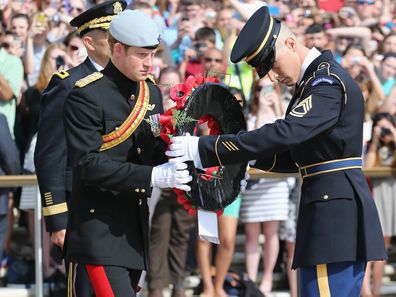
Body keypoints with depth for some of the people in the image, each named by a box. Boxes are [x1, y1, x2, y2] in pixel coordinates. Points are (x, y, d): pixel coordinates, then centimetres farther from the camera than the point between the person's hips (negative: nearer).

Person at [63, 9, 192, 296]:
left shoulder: (151, 92, 12)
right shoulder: (86, 96, -13)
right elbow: (87, 163, -20)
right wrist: (152, 176, -27)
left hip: (136, 226, 8)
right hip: (99, 226, -7)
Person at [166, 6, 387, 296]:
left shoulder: (328, 82, -14)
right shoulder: (314, 80, 19)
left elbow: (285, 133, -26)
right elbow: (299, 155, 24)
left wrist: (205, 149, -25)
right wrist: (252, 156, 7)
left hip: (334, 213, -10)